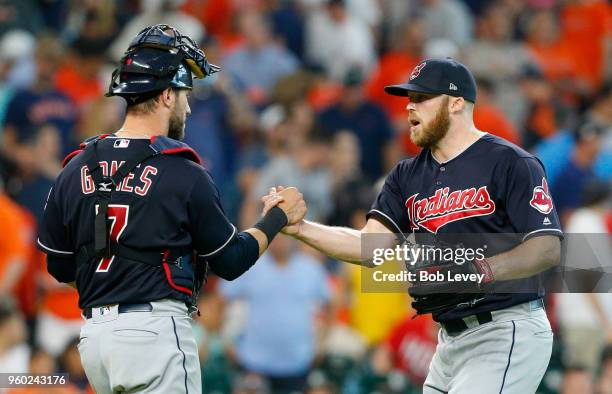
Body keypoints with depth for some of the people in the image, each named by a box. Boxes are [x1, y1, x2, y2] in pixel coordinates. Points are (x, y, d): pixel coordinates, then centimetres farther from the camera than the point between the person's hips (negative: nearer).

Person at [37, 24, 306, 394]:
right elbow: (231, 261, 2)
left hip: (94, 335, 6)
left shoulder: (75, 170, 6)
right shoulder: (183, 174, -8)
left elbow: (60, 267, 14)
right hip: (156, 331, -6)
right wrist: (277, 218, 17)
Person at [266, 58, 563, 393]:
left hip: (505, 334, -8)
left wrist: (481, 270, -31)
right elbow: (373, 247, 1)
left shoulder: (509, 162, -8)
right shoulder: (407, 176, 13)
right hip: (452, 338, 8)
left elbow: (548, 248, -16)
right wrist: (299, 228, -13)